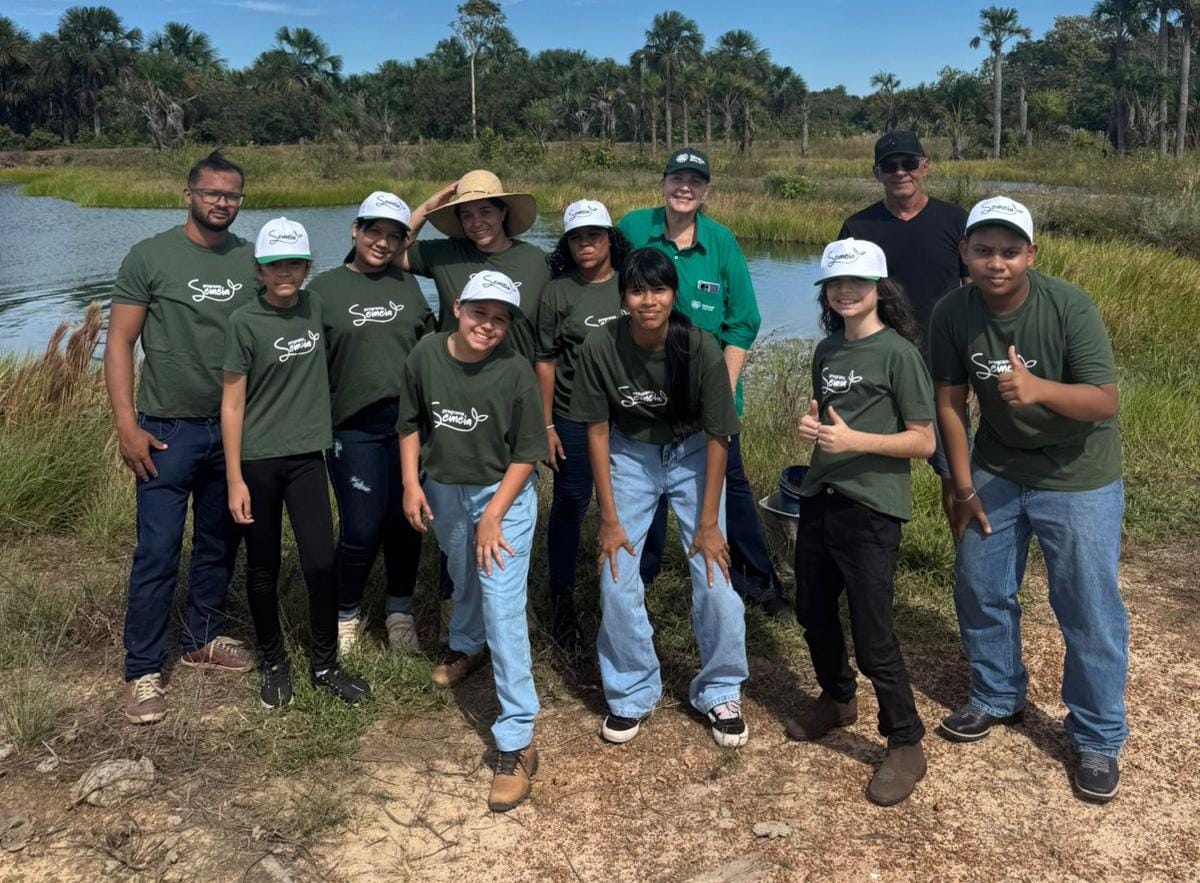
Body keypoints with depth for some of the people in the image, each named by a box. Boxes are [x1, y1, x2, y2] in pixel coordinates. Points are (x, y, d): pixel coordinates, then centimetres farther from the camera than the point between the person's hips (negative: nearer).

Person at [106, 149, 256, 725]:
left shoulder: (251, 260, 4)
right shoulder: (150, 257, -5)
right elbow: (119, 342, -5)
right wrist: (126, 425, -12)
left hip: (234, 429, 4)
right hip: (168, 430, -4)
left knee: (219, 544, 14)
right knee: (158, 553, -3)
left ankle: (202, 639, 32)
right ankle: (143, 672, 9)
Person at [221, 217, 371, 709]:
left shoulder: (316, 307, 1)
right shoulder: (245, 322, -9)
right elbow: (232, 403, -8)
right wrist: (234, 479, -10)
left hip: (307, 457, 3)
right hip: (258, 462, -3)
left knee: (321, 565, -1)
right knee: (263, 571, 8)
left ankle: (324, 665, 17)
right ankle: (274, 664, 27)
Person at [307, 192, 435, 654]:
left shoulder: (407, 284, 11)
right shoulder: (325, 288, 2)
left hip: (408, 422, 3)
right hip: (353, 428, -3)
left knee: (406, 521, 8)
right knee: (360, 529, -2)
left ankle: (400, 610, 27)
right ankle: (347, 613, 22)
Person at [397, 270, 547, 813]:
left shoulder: (515, 372, -19)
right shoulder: (425, 355, -9)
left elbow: (526, 454, -13)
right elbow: (410, 423, 5)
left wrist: (492, 517, -18)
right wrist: (411, 483, -2)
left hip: (503, 494, -4)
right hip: (443, 491, 4)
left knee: (503, 610, -11)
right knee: (464, 580, 27)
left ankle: (516, 743, -7)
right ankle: (466, 646, 60)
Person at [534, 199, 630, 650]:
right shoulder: (557, 293, -1)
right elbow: (545, 362, 0)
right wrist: (546, 426, -3)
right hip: (574, 421, -2)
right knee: (569, 507, 5)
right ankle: (562, 597, 21)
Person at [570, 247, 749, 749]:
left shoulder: (701, 349, -24)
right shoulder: (600, 348, -21)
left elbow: (717, 436, -15)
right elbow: (596, 429, -11)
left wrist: (708, 523, -13)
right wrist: (609, 518, -10)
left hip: (691, 454, -1)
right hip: (629, 455, 1)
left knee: (715, 576, -7)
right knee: (616, 580, -4)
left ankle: (719, 694, 15)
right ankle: (630, 694, 17)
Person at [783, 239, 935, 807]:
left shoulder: (898, 352, -10)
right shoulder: (827, 350, 10)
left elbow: (924, 441, -11)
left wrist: (856, 441, -23)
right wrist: (812, 425, -1)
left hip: (871, 509, -7)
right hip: (819, 500, 7)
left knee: (872, 637, -3)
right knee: (813, 614, 19)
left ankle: (905, 745, 17)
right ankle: (836, 700, 44)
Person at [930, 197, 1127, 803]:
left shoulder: (1070, 307, -24)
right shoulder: (951, 314, -13)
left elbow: (1106, 402, -25)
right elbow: (949, 403, -5)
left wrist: (1038, 388, -44)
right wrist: (964, 488, -4)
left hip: (1077, 477, -4)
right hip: (996, 470, 4)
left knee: (1088, 608, 1)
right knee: (979, 590, 11)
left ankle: (1098, 739, 18)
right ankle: (997, 697, 35)